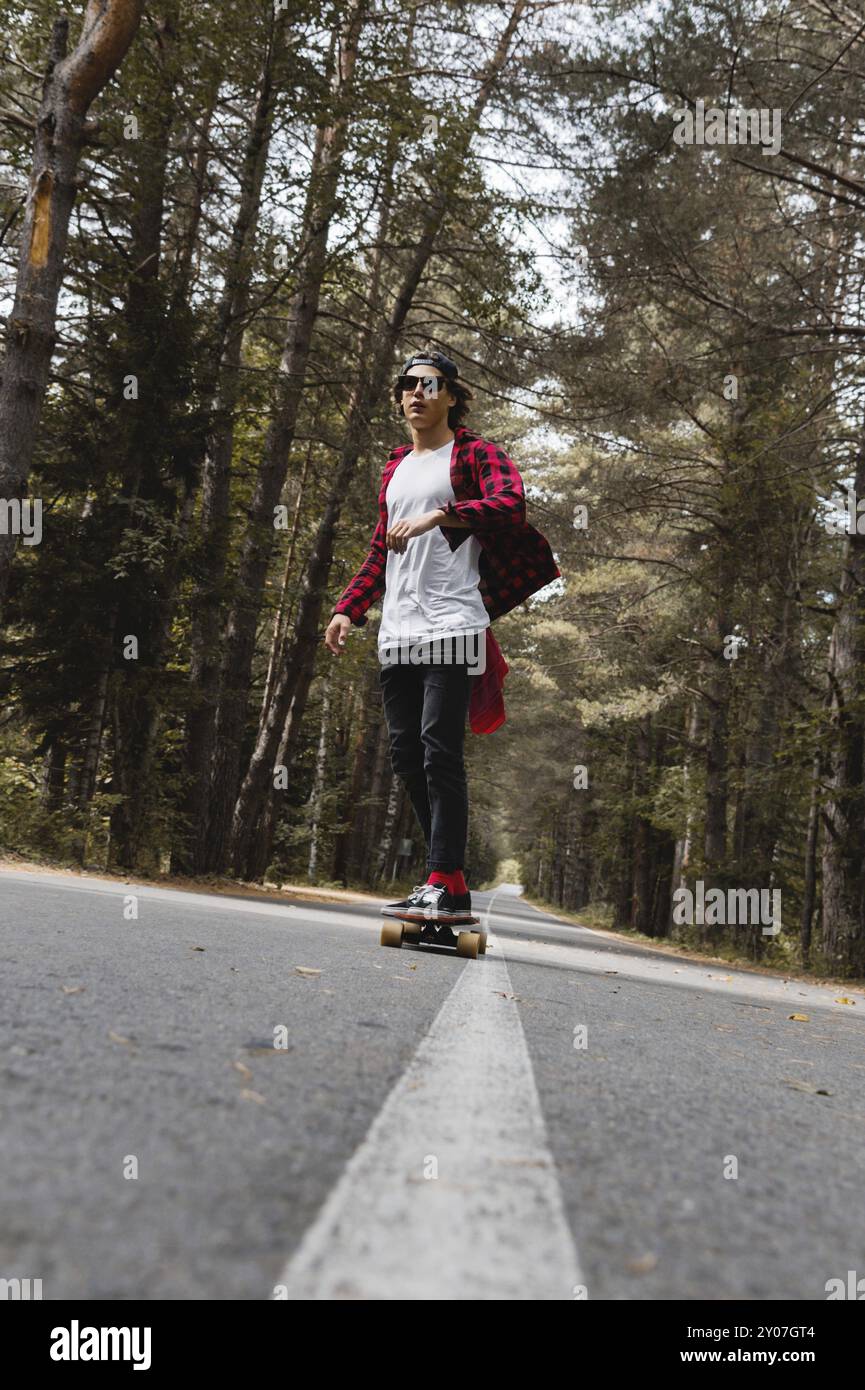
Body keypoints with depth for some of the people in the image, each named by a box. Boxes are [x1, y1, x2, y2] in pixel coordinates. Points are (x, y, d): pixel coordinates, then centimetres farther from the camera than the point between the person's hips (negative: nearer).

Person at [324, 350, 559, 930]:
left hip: (451, 627, -7)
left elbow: (511, 502, -17)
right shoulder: (396, 468, 25)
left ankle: (446, 887, -10)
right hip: (397, 632, 7)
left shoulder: (474, 453, 4)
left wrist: (436, 516, -26)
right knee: (405, 754, 5)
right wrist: (349, 609, 15)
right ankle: (449, 875, 14)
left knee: (439, 752, -13)